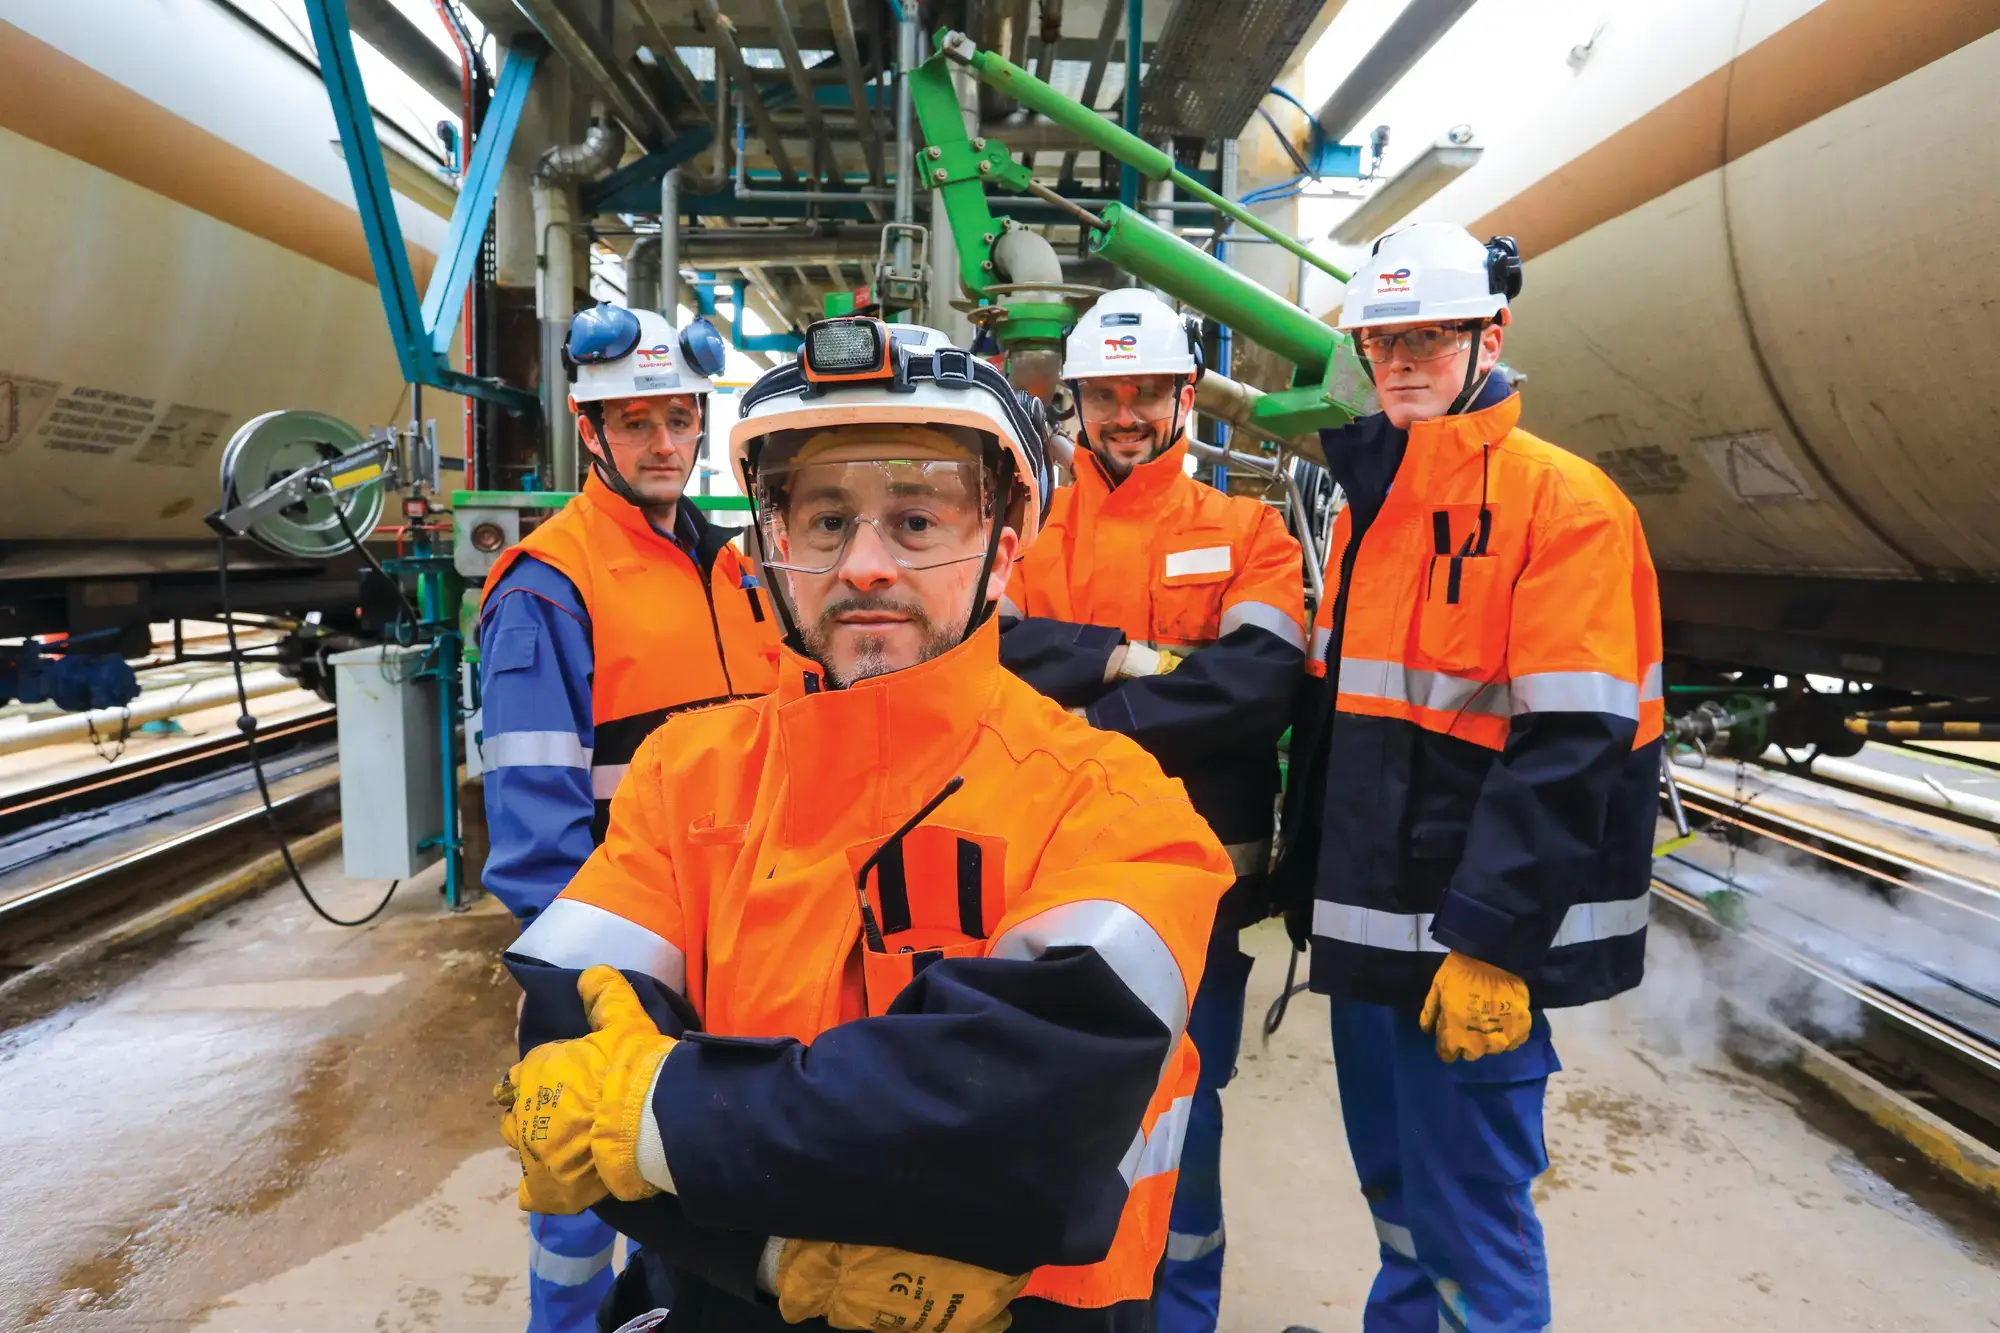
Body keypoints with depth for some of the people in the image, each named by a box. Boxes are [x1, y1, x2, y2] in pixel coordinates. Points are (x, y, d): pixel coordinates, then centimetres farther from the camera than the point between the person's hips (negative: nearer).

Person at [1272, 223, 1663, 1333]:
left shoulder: (1564, 502, -10)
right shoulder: (1368, 498, 13)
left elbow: (1570, 746, -18)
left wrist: (1491, 940, -21)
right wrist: (1307, 888, 16)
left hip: (1474, 942, -7)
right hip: (1367, 928, 7)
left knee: (1471, 1226, 4)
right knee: (1397, 1195, 21)